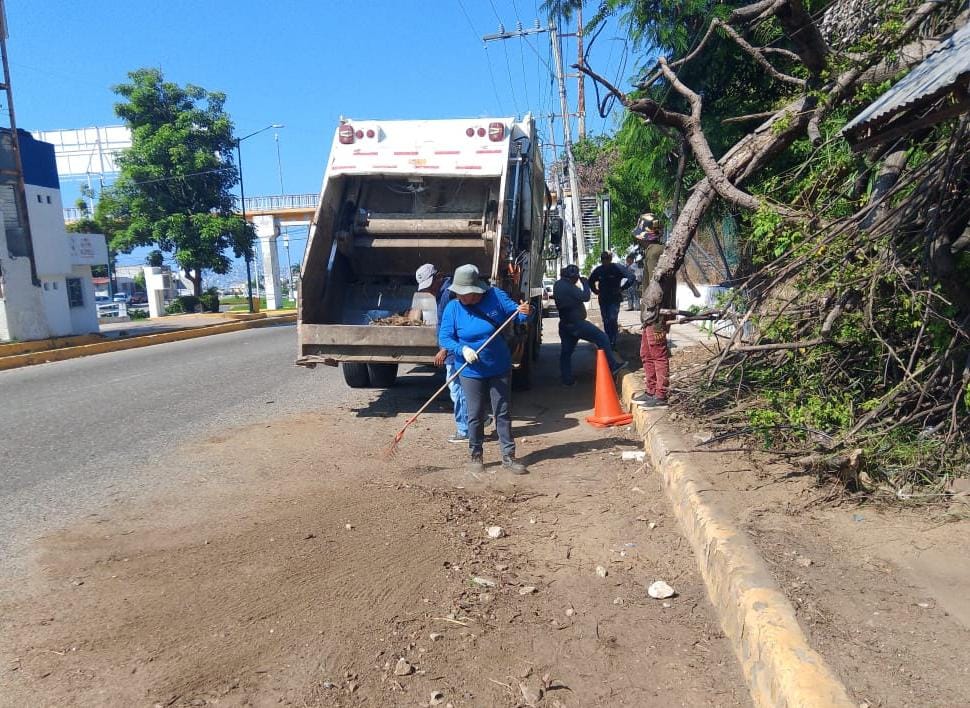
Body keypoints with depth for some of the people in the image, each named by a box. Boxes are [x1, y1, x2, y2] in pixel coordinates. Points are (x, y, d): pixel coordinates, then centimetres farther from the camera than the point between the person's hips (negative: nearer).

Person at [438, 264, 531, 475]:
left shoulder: (495, 296, -10)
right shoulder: (452, 308, -9)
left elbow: (515, 312, -1)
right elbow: (444, 337, -9)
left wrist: (524, 313, -24)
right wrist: (462, 349, -26)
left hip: (500, 368, 1)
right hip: (471, 372, 0)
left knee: (502, 412, 8)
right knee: (475, 415, 7)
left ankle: (508, 456, 17)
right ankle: (476, 455, 24)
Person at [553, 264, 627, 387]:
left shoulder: (558, 285, 8)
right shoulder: (569, 287, -21)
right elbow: (585, 297, -19)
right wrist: (585, 283, -6)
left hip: (564, 324, 9)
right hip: (576, 323, -9)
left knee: (566, 351, 11)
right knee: (602, 338, -1)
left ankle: (567, 379, 14)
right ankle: (613, 366, 2)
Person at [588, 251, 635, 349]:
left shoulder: (617, 268, -10)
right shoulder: (598, 270, 4)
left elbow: (631, 277, -12)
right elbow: (591, 282, 23)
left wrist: (622, 288, -12)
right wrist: (596, 291, 11)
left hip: (614, 299, -5)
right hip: (603, 300, 5)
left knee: (612, 320, -15)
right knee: (606, 322, 9)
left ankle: (613, 343, -9)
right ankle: (608, 342, 21)